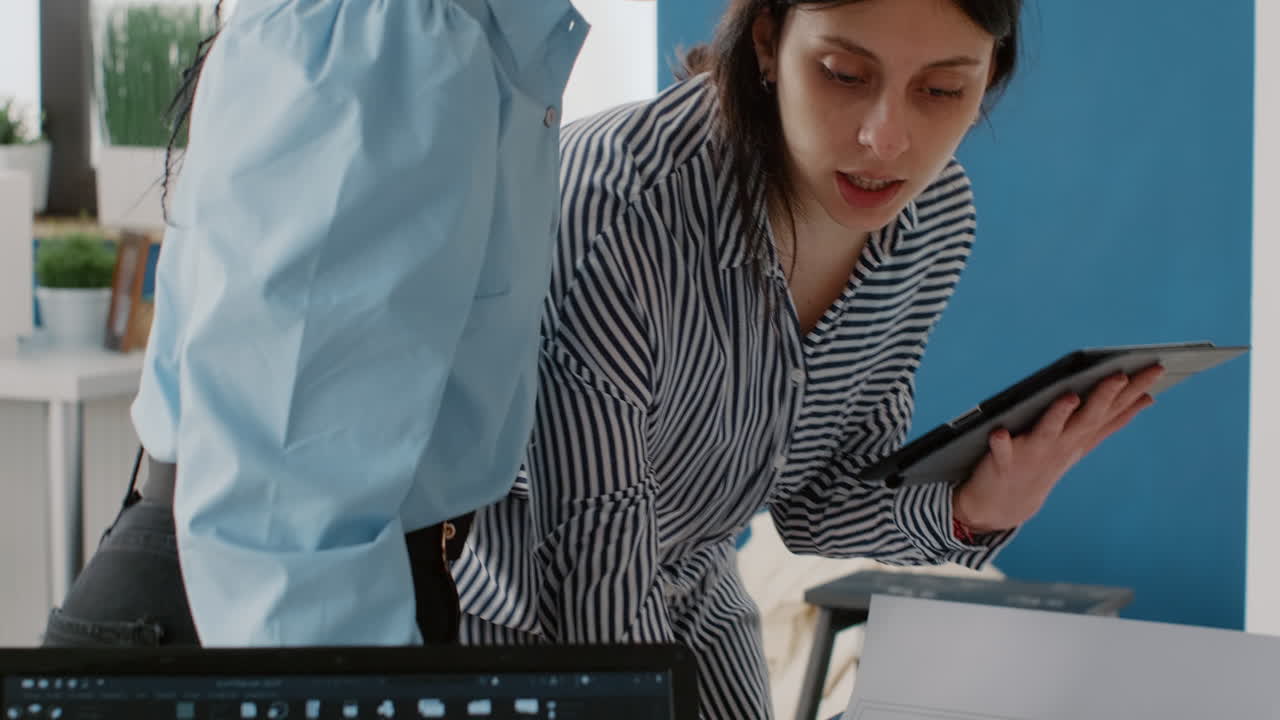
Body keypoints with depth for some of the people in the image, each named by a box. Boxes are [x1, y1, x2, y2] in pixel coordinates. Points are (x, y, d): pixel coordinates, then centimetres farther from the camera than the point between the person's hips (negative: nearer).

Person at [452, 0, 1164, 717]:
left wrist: (967, 510, -21)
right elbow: (602, 585, -30)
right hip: (520, 617, -5)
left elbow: (818, 503, -4)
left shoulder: (938, 216, -12)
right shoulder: (618, 209, -32)